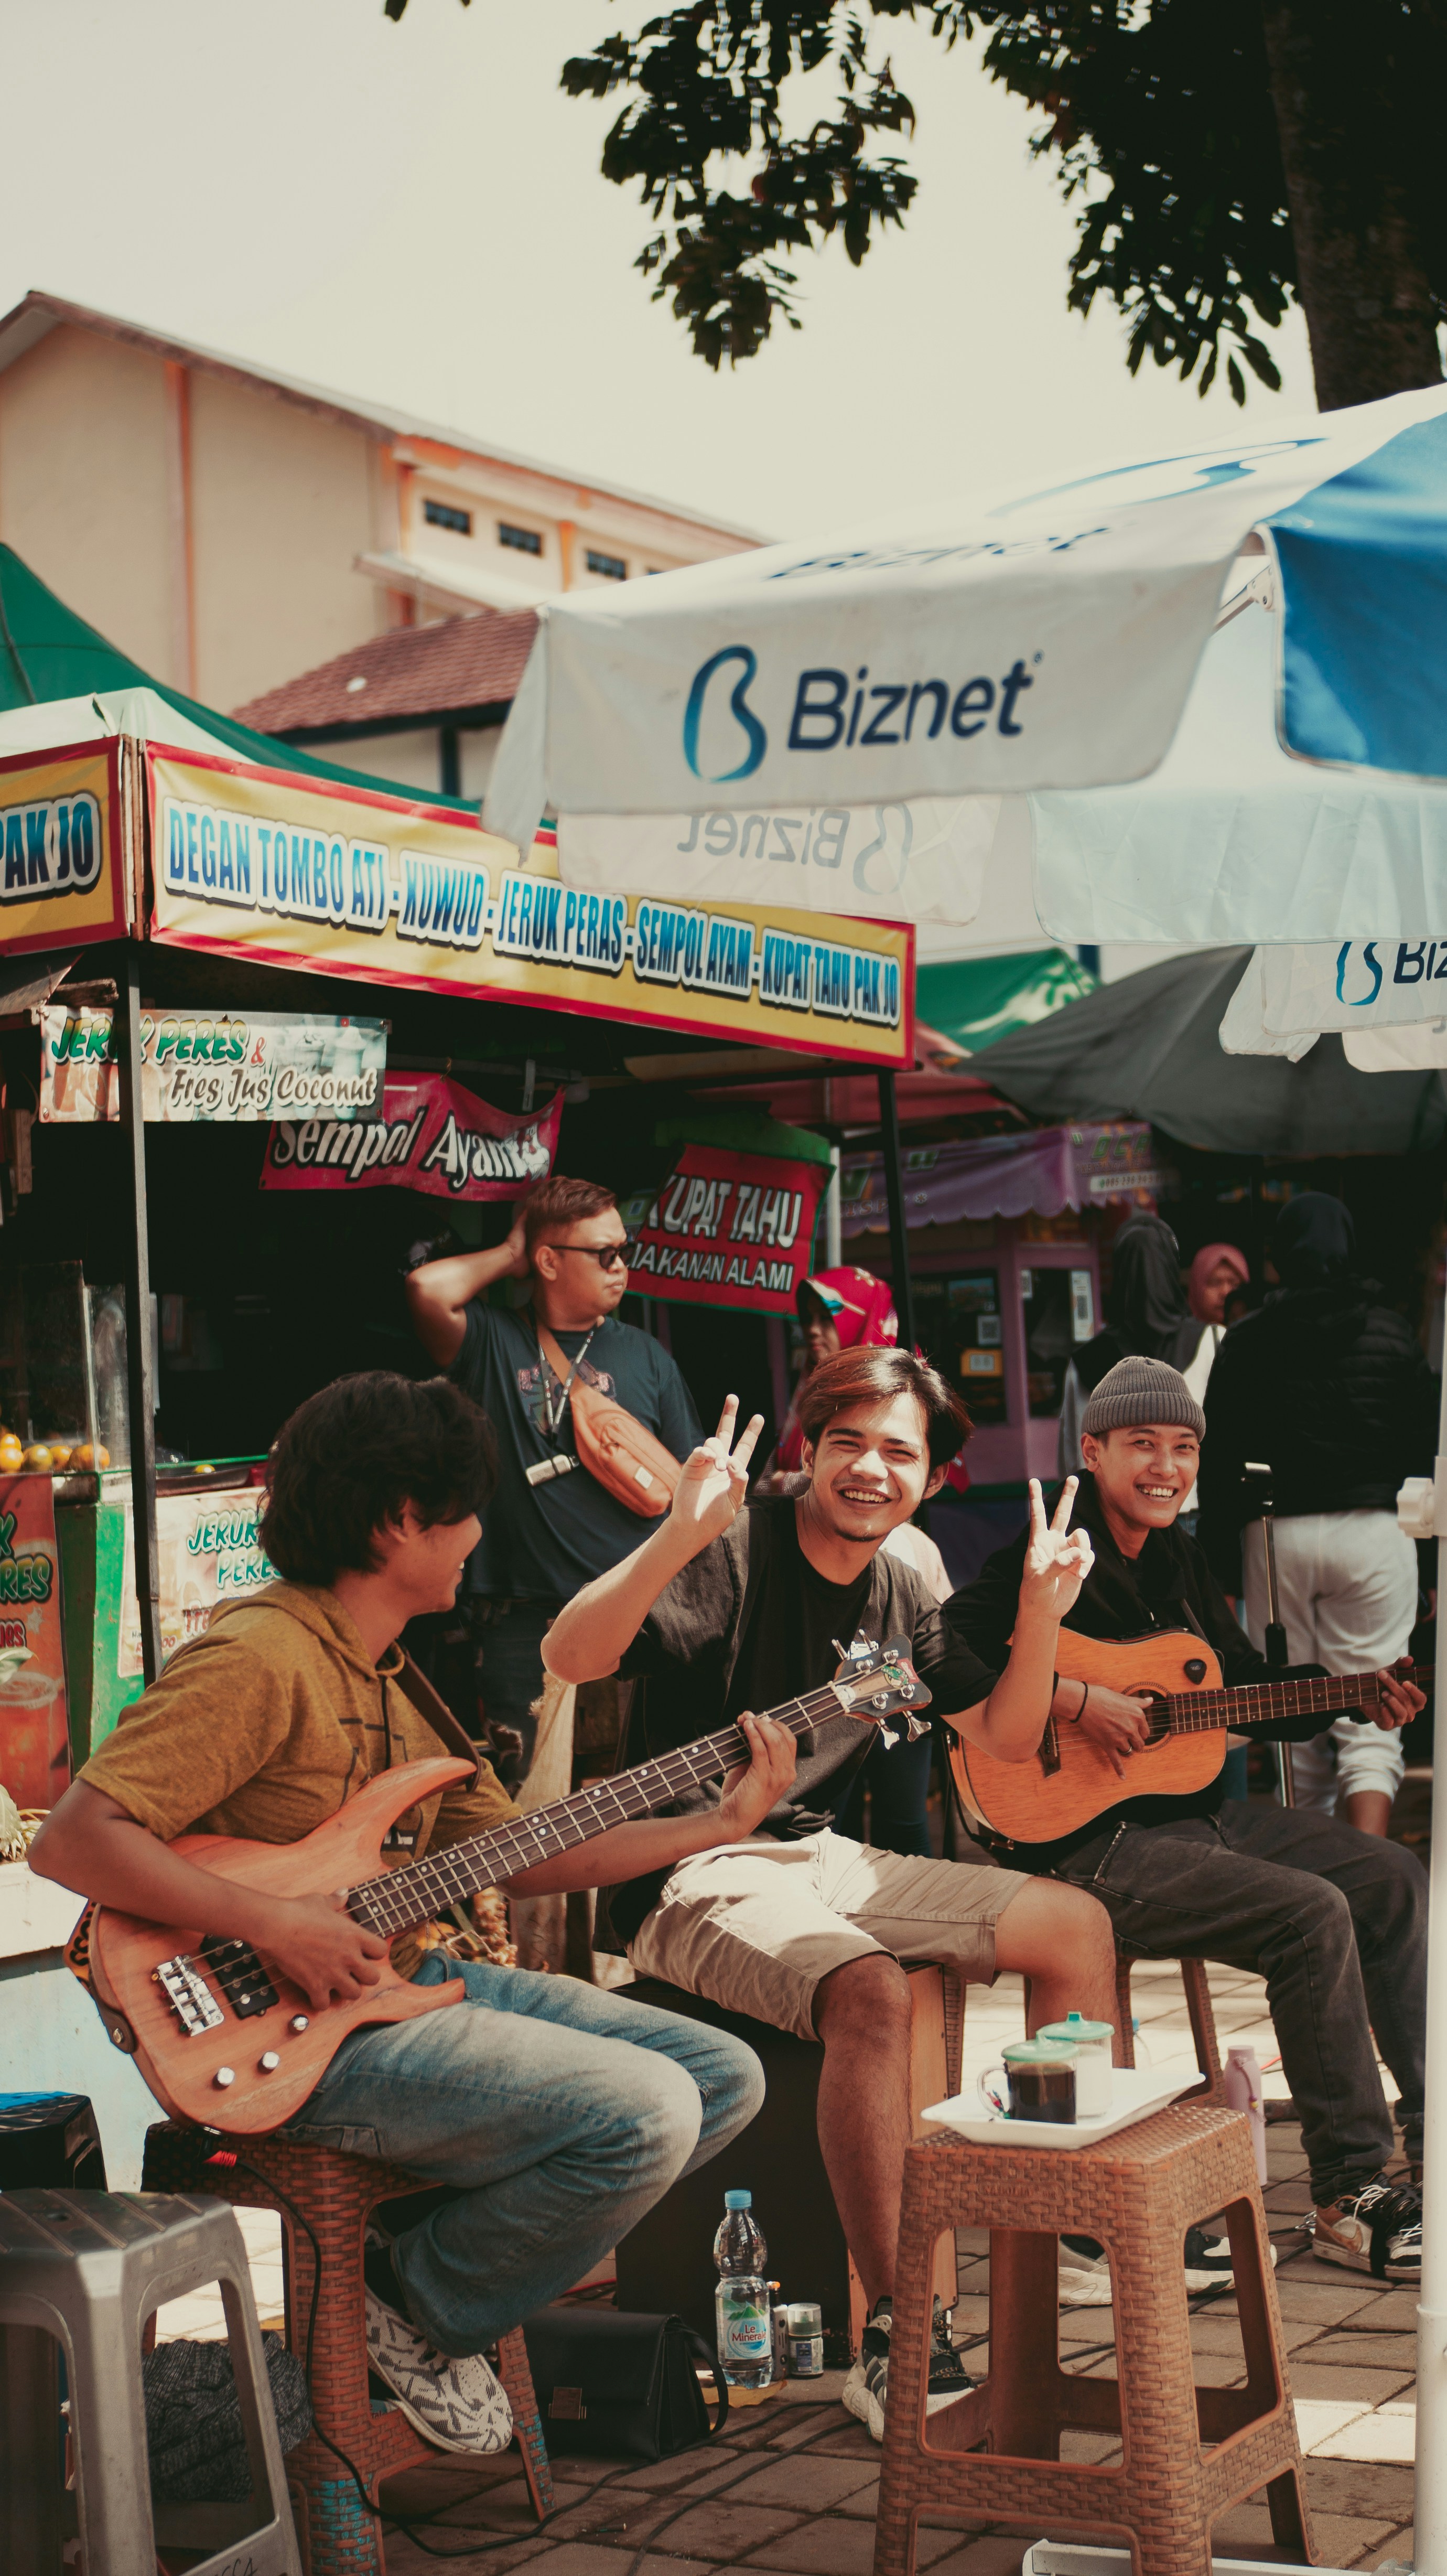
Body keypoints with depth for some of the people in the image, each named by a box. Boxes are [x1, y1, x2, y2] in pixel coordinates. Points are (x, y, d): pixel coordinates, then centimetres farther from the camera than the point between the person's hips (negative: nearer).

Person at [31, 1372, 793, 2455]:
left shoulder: (389, 1676, 15)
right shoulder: (260, 1661, -17)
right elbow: (73, 1838, -23)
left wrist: (717, 1824, 12)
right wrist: (280, 1926, -25)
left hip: (408, 1979, 10)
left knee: (726, 2079, 6)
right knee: (643, 2115, -24)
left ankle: (452, 2265, 11)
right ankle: (417, 2307, 0)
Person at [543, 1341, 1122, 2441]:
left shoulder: (899, 1594, 10)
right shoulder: (733, 1554, -14)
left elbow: (1007, 1737, 16)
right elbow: (571, 1658, -28)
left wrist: (1042, 1609, 0)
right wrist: (678, 1536, -41)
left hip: (822, 1858, 8)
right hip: (692, 1880, -8)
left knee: (1078, 1925, 1)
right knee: (873, 1990, -36)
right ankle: (896, 2337, -29)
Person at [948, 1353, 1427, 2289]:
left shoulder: (1180, 1560, 14)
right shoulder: (1048, 1560, -12)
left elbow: (1254, 1690, 20)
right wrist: (1074, 1701, -28)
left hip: (1197, 1813, 9)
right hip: (1088, 1841, -9)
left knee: (1395, 1879, 5)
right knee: (1314, 1914, -23)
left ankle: (1434, 2130, 15)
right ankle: (1352, 2193, -13)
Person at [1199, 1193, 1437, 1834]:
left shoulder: (1246, 1342, 2)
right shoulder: (1390, 1332, 2)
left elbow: (1217, 1463, 1)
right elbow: (1424, 1446, 7)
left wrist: (1221, 1565, 6)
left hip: (1278, 1534, 1)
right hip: (1372, 1531, -1)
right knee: (1368, 1712, -2)